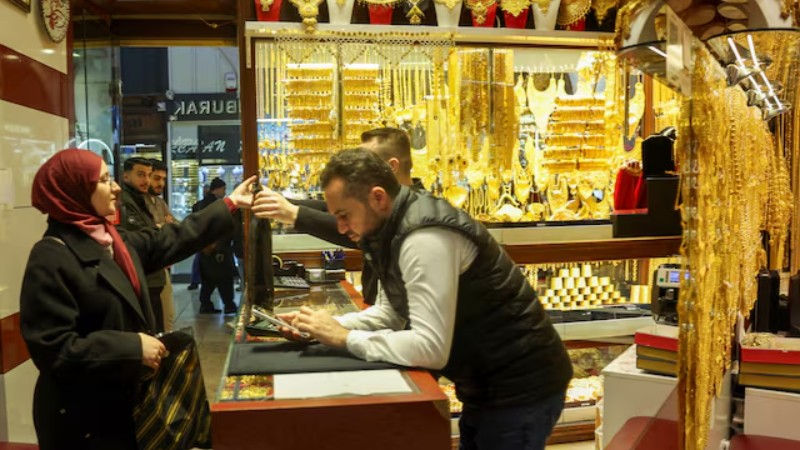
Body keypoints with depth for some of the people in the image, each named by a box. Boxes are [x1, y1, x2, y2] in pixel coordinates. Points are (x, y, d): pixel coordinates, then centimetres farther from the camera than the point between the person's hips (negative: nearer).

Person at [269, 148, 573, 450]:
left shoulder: (425, 238, -28)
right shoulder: (394, 230, 2)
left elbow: (430, 348, -31)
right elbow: (392, 312, 11)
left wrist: (344, 339, -22)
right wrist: (328, 326, -4)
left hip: (520, 387, -9)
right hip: (489, 383, 9)